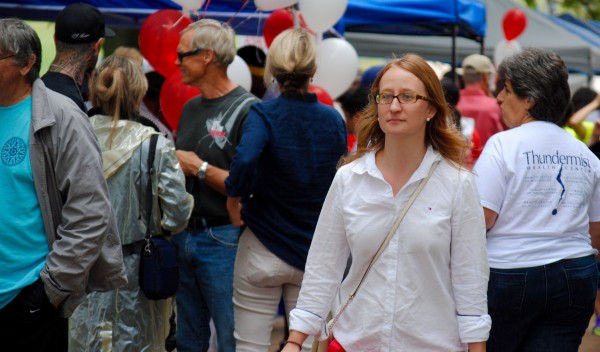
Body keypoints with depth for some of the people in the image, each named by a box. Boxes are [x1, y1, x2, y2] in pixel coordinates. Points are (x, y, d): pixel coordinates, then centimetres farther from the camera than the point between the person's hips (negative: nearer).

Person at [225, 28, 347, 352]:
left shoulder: (263, 114, -13)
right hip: (314, 252, 3)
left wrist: (234, 200, -14)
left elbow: (245, 160, -30)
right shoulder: (333, 119, 0)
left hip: (263, 251, -3)